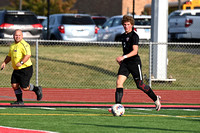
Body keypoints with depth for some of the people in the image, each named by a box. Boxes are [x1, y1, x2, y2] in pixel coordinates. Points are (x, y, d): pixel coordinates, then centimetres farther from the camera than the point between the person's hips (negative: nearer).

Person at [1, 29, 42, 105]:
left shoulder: (24, 44, -15)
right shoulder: (13, 45, 13)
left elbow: (28, 55, -28)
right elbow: (9, 56, 28)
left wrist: (21, 63, -37)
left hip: (25, 69, -8)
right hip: (16, 70, 8)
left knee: (24, 87, -6)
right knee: (14, 85, -1)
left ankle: (37, 89, 21)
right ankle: (19, 101, 11)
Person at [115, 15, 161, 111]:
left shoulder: (134, 36, -11)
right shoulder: (122, 36, 13)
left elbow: (135, 51, -21)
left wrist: (124, 57, -32)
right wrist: (121, 59, 17)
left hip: (135, 62, -7)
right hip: (125, 63, 7)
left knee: (140, 85, 2)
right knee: (119, 82, -11)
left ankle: (156, 99, 25)